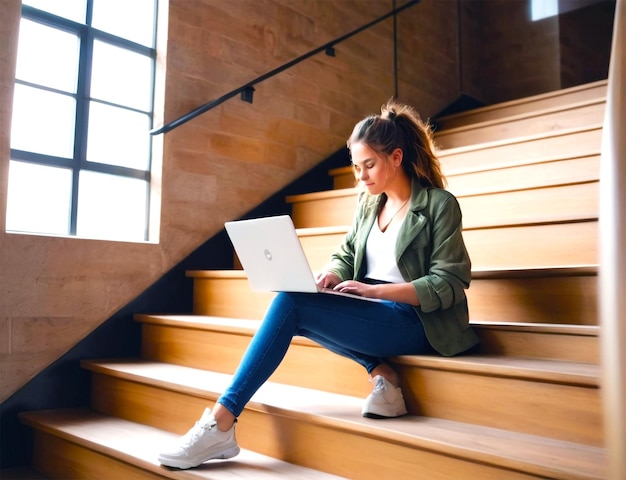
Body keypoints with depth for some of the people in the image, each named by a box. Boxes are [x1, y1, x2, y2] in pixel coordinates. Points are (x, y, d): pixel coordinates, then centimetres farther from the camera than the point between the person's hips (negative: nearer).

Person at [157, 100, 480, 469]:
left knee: (291, 303, -23)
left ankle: (221, 423, -21)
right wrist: (330, 276, -9)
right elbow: (346, 256, 15)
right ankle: (381, 373, -13)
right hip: (370, 311, 8)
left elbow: (448, 284, -12)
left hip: (413, 320, -8)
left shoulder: (439, 204, -7)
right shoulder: (368, 202, 12)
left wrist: (375, 290, -21)